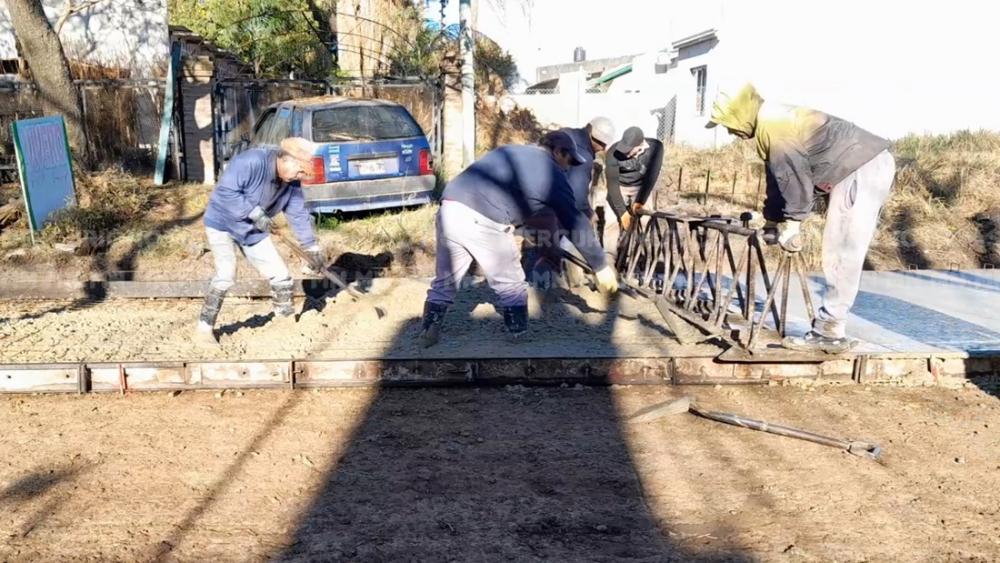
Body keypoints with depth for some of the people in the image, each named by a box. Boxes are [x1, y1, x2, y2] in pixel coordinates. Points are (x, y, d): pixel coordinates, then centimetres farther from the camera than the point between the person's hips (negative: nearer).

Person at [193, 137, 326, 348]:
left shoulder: (291, 182, -7)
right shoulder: (250, 162, -29)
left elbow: (299, 214, 1)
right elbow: (226, 191, -31)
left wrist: (312, 247, 2)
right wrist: (254, 212, -33)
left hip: (254, 231, 7)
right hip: (222, 224, -7)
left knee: (280, 274, 4)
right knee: (226, 274, -24)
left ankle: (286, 319, 26)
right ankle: (204, 329, -12)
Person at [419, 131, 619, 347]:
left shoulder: (509, 151, 29)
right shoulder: (552, 174, 9)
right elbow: (577, 222, 10)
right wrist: (601, 266, 16)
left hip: (449, 210, 6)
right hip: (482, 223, -6)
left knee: (445, 281, 21)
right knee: (512, 287, 13)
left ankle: (428, 334, 26)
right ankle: (519, 339, 24)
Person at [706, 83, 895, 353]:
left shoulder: (773, 128, -17)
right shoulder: (773, 122, 14)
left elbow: (795, 181, -17)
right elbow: (779, 177, 21)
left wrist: (790, 225, -7)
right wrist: (771, 217, 21)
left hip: (862, 170, -10)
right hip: (866, 166, 10)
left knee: (841, 255, -9)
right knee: (839, 253, 9)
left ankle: (829, 332, -5)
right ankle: (829, 329, 12)